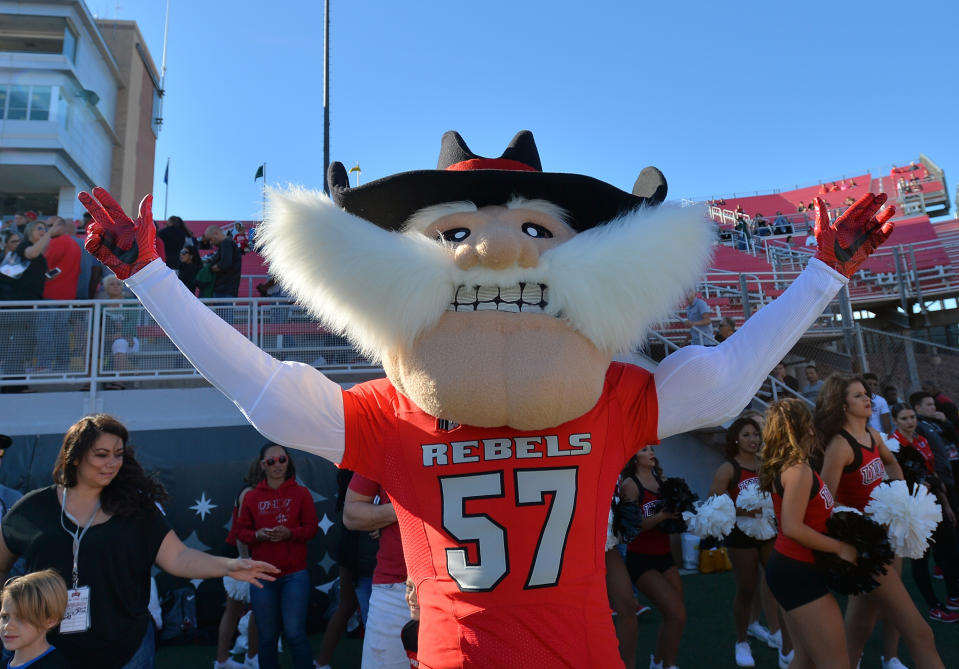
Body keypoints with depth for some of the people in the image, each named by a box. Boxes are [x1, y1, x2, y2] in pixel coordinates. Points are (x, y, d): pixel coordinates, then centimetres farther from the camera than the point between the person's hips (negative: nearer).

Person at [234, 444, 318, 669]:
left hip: (294, 574, -2)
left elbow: (311, 528, 1)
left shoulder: (301, 493, 2)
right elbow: (241, 531, 9)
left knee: (295, 634, -6)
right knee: (267, 638, 9)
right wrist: (258, 535, -12)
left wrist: (289, 533, -17)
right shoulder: (251, 497, 7)